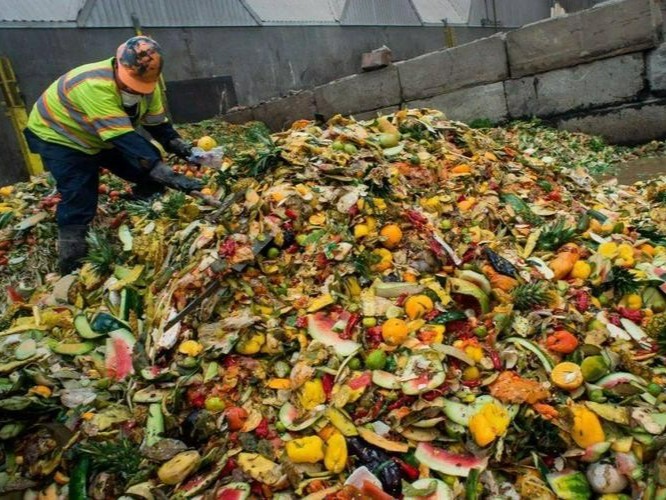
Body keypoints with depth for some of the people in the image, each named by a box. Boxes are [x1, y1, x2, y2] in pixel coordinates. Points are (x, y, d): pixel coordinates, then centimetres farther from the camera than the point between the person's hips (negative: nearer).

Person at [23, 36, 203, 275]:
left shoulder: (146, 82, -17)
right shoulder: (95, 86, -42)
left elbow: (157, 123, -6)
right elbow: (125, 140, -48)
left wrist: (181, 147, -24)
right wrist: (169, 176, -54)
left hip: (103, 138, 7)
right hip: (58, 136, -7)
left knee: (149, 177, -2)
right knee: (79, 197, -21)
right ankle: (71, 261, -7)